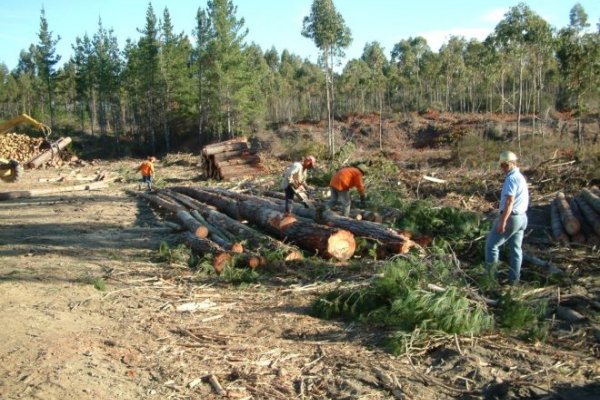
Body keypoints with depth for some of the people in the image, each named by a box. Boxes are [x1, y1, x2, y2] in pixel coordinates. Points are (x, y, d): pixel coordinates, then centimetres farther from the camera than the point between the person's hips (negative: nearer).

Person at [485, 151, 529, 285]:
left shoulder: (511, 178, -17)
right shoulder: (520, 177, 15)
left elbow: (509, 202, -24)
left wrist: (502, 221, -26)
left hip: (510, 217, -9)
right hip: (521, 217, 9)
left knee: (491, 244, 2)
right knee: (516, 248, 11)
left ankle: (489, 274, 5)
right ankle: (514, 278, 16)